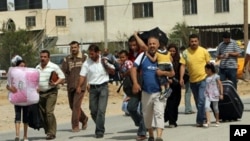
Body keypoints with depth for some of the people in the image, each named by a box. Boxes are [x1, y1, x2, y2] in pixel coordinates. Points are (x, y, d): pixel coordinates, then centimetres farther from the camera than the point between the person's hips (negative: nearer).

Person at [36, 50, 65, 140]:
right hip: (40, 93, 6)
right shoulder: (37, 67, 13)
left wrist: (56, 83, -20)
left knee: (49, 112, -15)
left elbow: (62, 77, -4)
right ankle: (47, 131, 19)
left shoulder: (54, 67, -5)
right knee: (42, 114, 7)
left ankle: (51, 133, -11)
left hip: (51, 93, -6)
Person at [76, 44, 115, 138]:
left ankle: (99, 131, -6)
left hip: (103, 87, -2)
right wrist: (79, 86, -23)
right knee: (93, 110, 5)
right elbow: (82, 76, -7)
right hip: (93, 88, 2)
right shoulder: (86, 63, 1)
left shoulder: (104, 60, 2)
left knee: (101, 110, -10)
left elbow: (113, 72, 9)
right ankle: (100, 127, 28)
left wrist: (106, 65, -8)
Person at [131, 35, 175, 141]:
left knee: (159, 113, -15)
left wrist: (163, 72, -19)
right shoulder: (143, 55, 0)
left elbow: (172, 73, 2)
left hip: (159, 92, -2)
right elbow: (134, 68, -4)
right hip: (146, 92, 2)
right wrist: (135, 83, -15)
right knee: (147, 115, 15)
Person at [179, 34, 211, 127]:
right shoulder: (185, 53, 1)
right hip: (192, 80, 3)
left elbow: (209, 64, 6)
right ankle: (203, 118, 24)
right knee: (197, 102, 12)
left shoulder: (204, 51, -2)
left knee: (201, 100, -14)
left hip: (203, 79, -3)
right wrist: (181, 78, -11)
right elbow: (183, 65, -1)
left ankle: (200, 120, -9)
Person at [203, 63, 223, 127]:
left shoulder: (216, 76, -5)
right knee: (206, 107, -15)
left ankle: (217, 121, 26)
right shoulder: (206, 77, 8)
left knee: (215, 108, 10)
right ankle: (208, 122, -19)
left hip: (214, 94, -3)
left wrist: (221, 94, -7)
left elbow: (220, 85, -3)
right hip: (207, 94, 3)